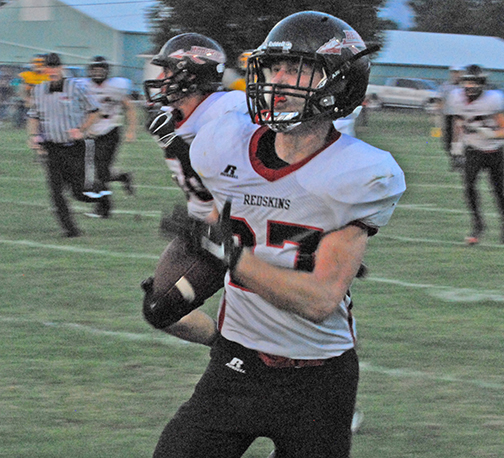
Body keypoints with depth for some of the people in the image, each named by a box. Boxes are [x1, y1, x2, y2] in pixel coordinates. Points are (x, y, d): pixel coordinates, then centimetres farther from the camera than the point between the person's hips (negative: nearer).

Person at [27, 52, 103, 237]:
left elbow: (94, 111, 1)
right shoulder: (39, 90, 5)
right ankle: (69, 228, 1)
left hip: (74, 147, -3)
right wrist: (34, 135, 1)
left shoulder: (75, 87, -6)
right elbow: (33, 116, 18)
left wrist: (81, 130, -12)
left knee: (79, 192, -2)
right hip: (52, 148, 3)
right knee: (56, 191, -8)